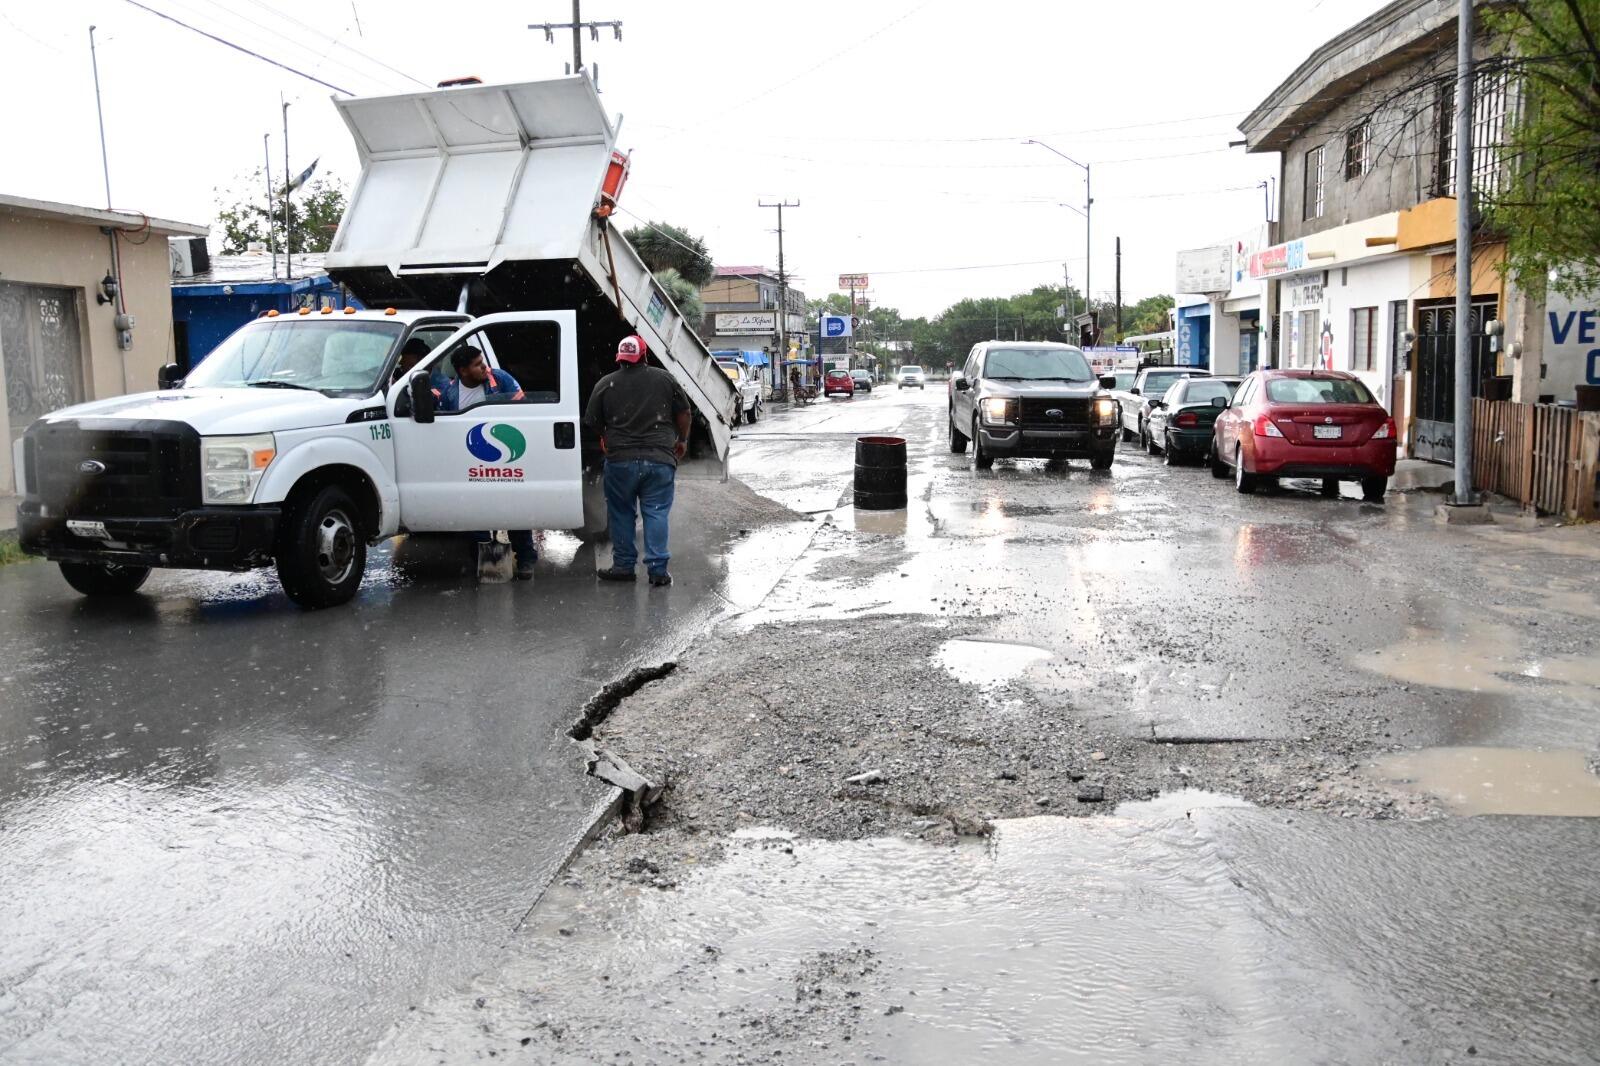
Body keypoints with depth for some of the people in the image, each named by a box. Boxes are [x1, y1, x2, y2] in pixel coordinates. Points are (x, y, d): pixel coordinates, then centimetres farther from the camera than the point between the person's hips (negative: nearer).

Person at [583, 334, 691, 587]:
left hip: (621, 460, 0)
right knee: (656, 512, 3)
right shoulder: (664, 378, 3)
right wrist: (682, 440, 24)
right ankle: (657, 569, 0)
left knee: (621, 512, 12)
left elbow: (593, 422, 6)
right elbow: (683, 412, 8)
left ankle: (624, 565, 15)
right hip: (660, 459, 0)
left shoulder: (606, 384, 1)